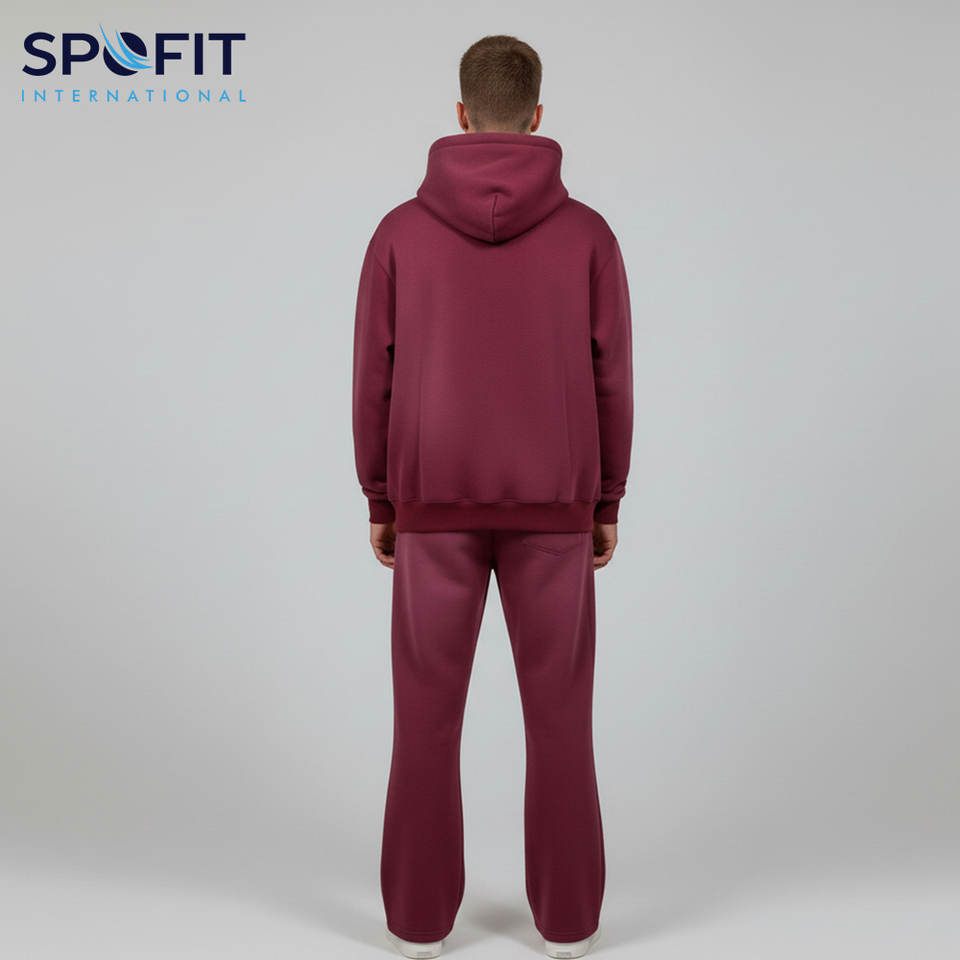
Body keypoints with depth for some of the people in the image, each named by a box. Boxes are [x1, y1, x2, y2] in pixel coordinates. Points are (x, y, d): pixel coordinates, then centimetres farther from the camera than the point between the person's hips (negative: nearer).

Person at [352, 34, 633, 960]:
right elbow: (610, 385, -2)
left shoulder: (400, 231, -1)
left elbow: (373, 382, -1)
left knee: (427, 713, 10)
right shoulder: (587, 232, -2)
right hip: (550, 509, 0)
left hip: (436, 504, 0)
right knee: (558, 714, 10)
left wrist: (378, 503, 10)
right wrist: (608, 506, 8)